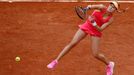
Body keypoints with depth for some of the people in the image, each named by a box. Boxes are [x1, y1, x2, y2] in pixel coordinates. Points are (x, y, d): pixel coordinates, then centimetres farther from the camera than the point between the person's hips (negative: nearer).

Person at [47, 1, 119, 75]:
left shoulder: (110, 19, -16)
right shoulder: (102, 8, -14)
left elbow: (100, 29, -20)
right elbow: (95, 6, -32)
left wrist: (94, 23, -35)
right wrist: (90, 7, -51)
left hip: (96, 32, -1)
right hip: (86, 26, 1)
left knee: (96, 54, -4)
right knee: (72, 43, -7)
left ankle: (109, 64, 26)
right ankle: (56, 61, 3)